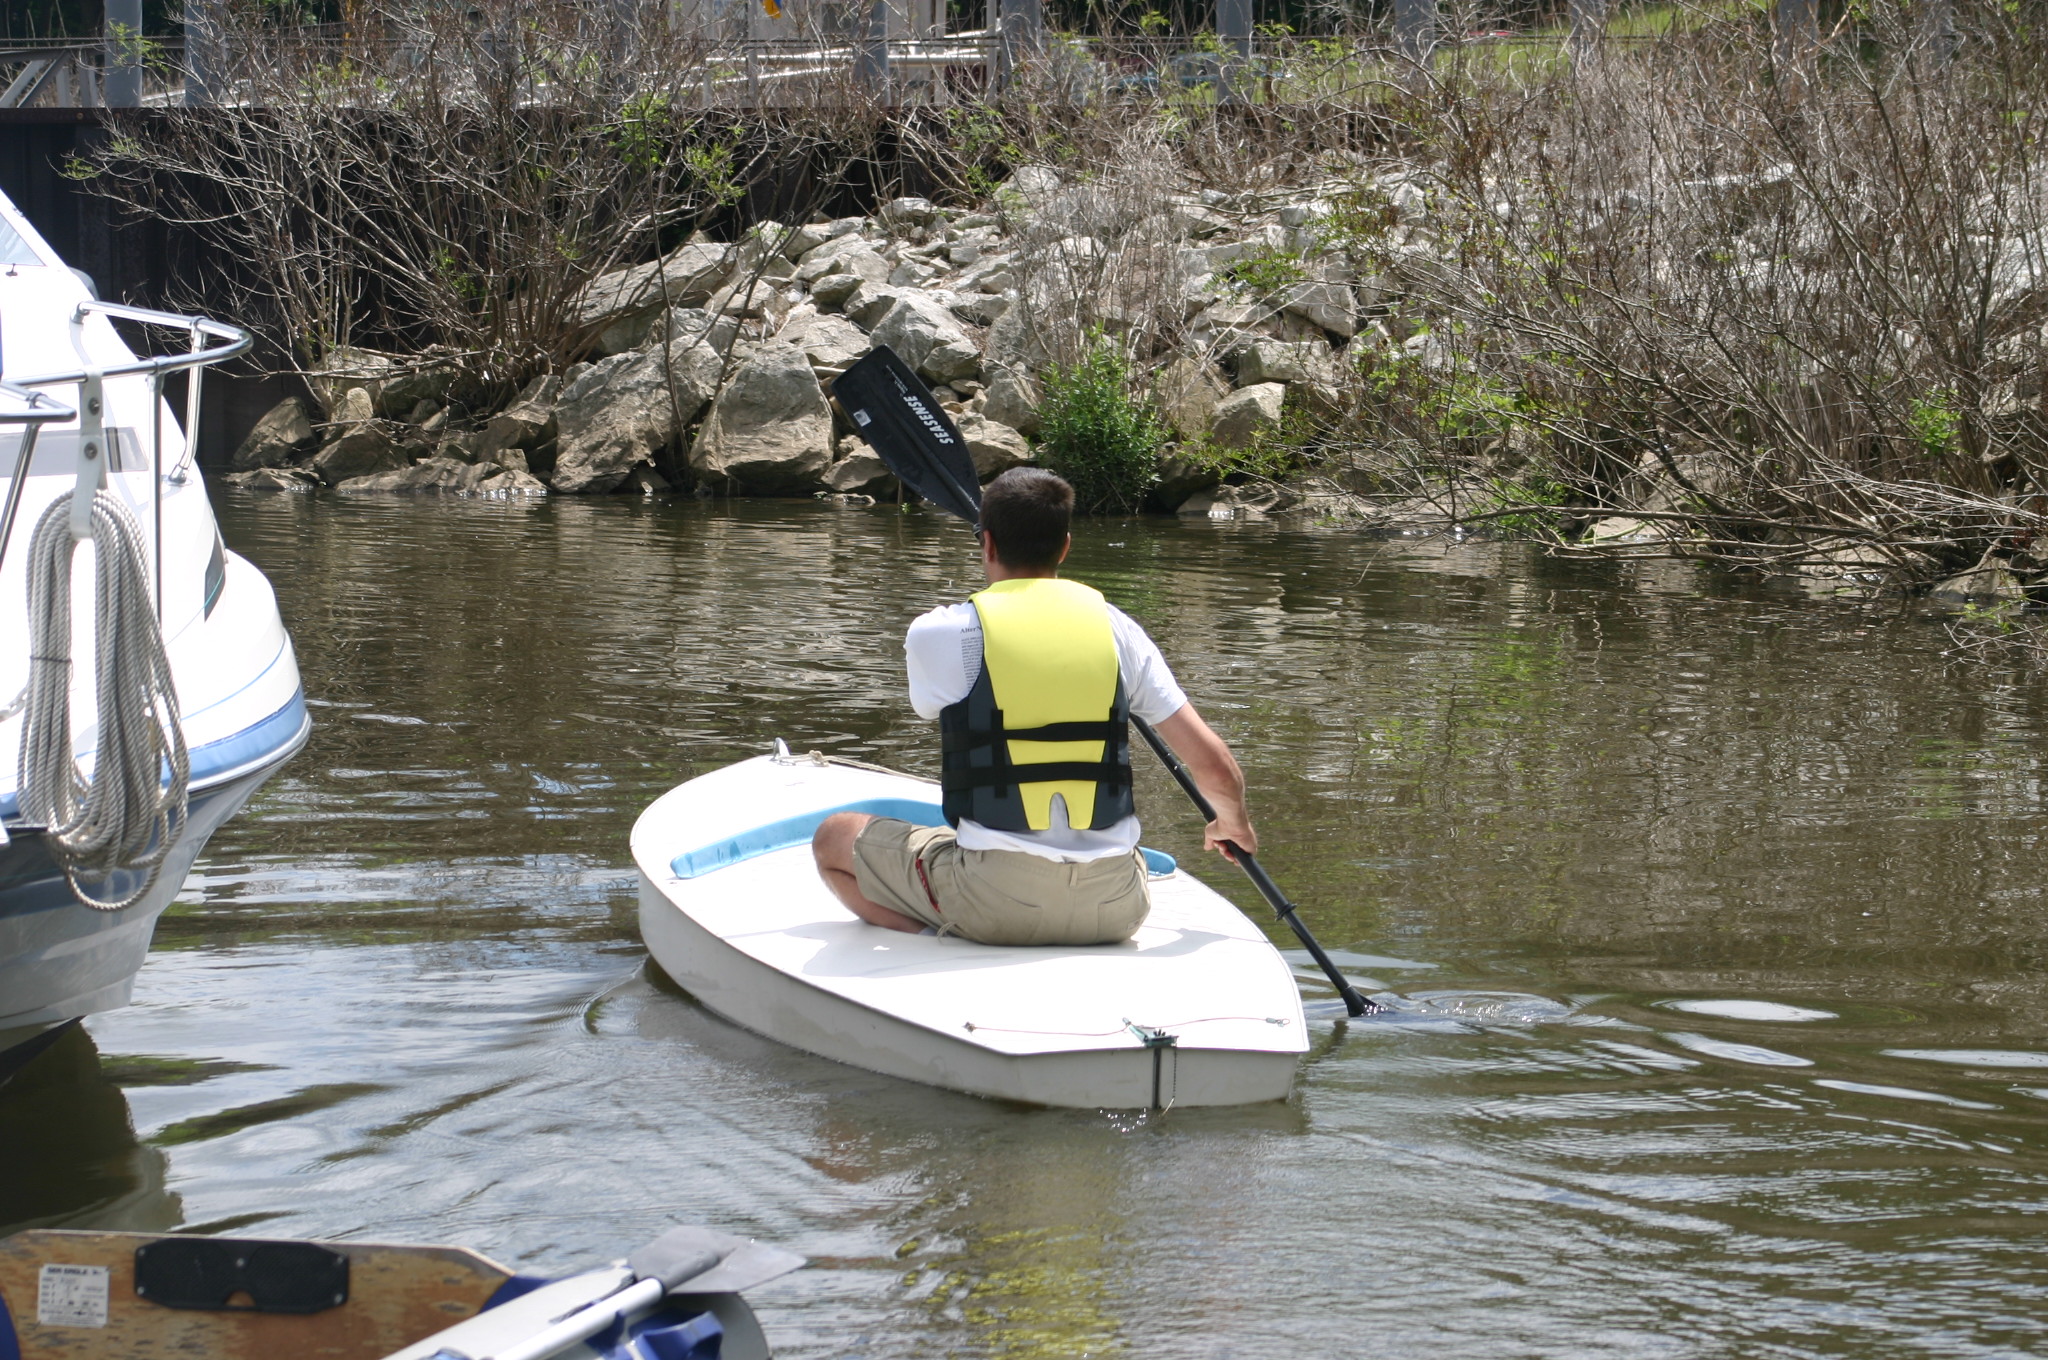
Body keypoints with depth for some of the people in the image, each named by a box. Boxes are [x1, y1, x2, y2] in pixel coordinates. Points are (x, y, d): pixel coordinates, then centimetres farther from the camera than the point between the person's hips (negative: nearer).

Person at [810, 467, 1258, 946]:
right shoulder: (1116, 628, 4)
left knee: (834, 838, 18)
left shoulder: (939, 633, -4)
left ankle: (934, 943, -5)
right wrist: (1234, 821, 26)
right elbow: (1214, 765, 3)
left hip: (993, 901, -3)